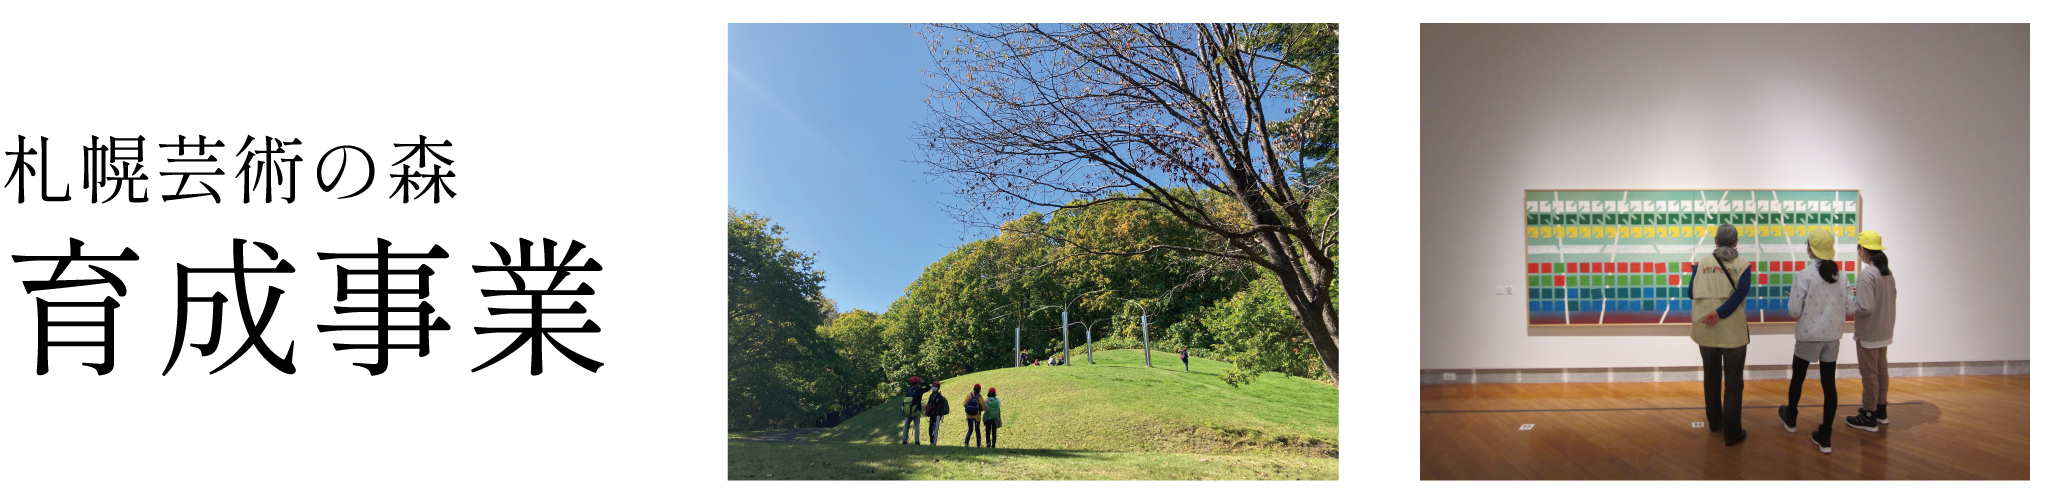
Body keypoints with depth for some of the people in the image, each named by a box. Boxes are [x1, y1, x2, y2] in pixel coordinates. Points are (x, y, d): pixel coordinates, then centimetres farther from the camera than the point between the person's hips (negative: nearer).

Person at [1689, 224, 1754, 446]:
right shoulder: (1742, 264, -3)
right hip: (1733, 331, -2)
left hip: (1706, 330, 2)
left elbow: (1692, 291, -6)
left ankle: (1714, 421, 35)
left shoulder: (1702, 262, 1)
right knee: (1733, 383, 6)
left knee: (1711, 378, 21)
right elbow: (1742, 291, -19)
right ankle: (1731, 433, 9)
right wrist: (1720, 313, -21)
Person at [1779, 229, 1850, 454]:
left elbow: (1795, 310, -15)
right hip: (1833, 336, 4)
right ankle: (1824, 436, 7)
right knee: (1829, 384, 5)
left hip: (1808, 336, -4)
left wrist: (1790, 301, 6)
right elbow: (1848, 308, 3)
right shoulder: (1841, 276, -1)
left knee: (1797, 378, 18)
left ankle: (1790, 418, 39)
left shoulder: (1803, 276, -16)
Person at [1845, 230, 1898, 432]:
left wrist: (1848, 309, -9)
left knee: (1869, 373, 2)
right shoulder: (1887, 272, 4)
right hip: (1884, 331, 8)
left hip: (1868, 334, -8)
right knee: (1880, 370, 20)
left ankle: (1869, 417, 11)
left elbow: (1866, 307, -26)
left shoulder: (1866, 275, -23)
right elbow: (1892, 297, 15)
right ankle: (1880, 410, 33)